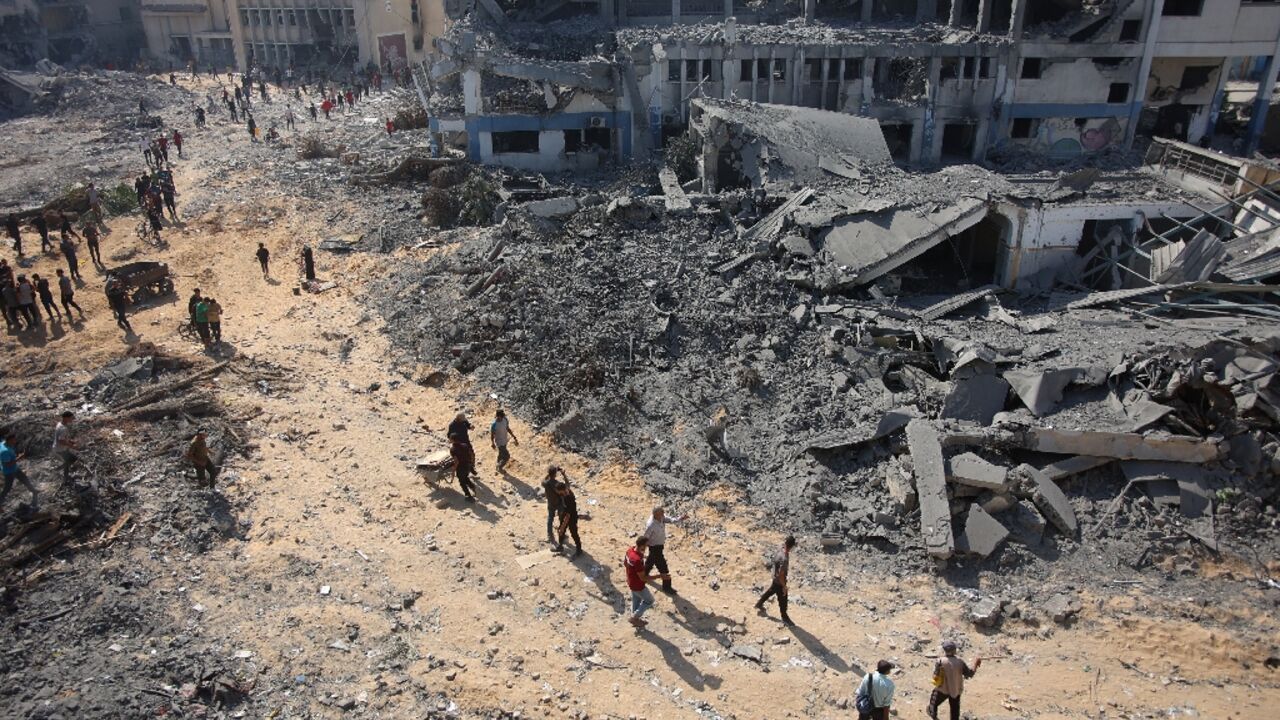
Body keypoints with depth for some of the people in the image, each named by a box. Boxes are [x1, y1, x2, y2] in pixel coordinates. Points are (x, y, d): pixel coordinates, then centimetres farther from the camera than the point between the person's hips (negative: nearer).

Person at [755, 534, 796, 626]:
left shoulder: (781, 550, -14)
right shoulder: (784, 559, -40)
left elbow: (773, 562, 5)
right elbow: (781, 575, -31)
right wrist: (784, 586, -19)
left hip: (775, 579, 8)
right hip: (779, 581, -8)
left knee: (771, 591, 31)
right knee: (783, 599, 13)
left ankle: (759, 604, 52)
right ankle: (785, 618, 34)